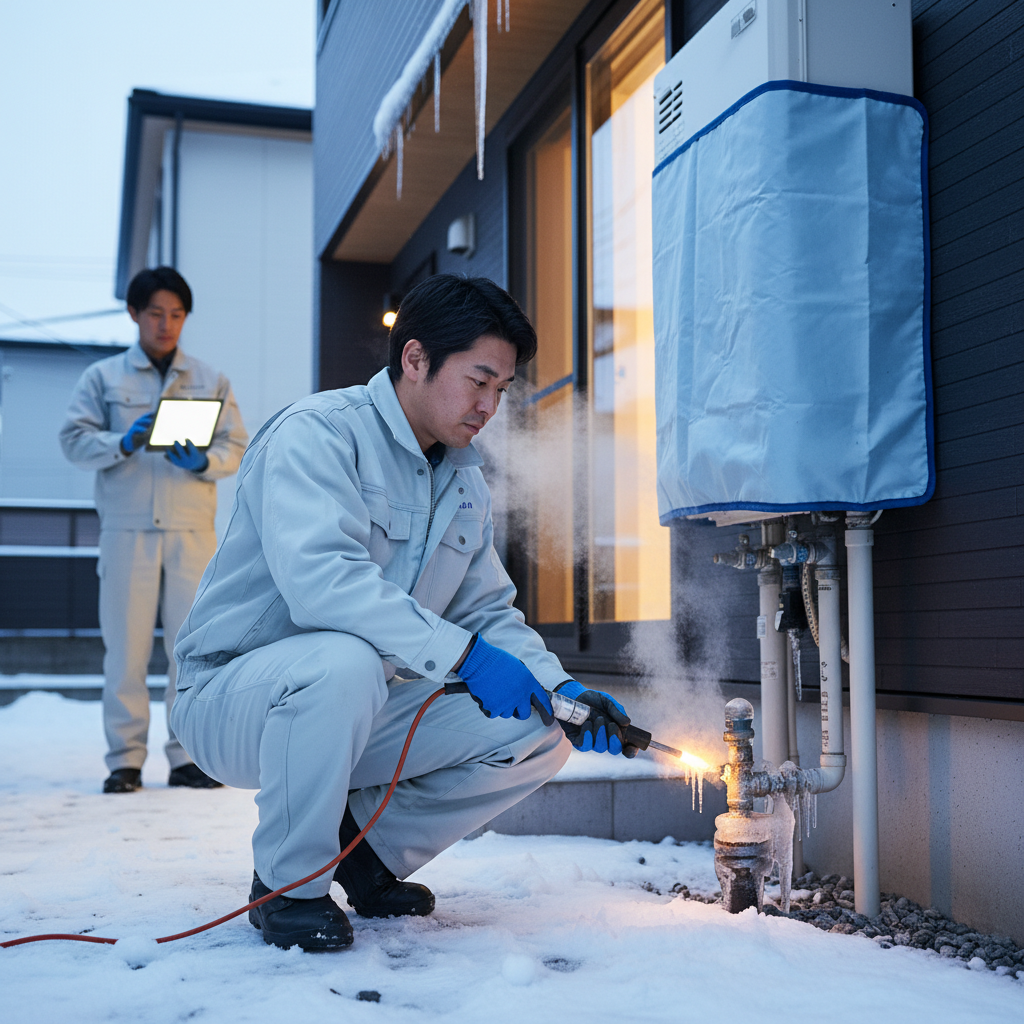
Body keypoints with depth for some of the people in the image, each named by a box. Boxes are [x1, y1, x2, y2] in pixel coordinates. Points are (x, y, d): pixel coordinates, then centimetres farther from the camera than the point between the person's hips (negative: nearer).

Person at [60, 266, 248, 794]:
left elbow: (234, 447, 8)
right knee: (125, 646, -1)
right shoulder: (102, 377, 11)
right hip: (126, 528, -1)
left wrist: (202, 461, -13)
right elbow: (75, 439, 3)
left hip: (192, 530, 1)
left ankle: (187, 758, 6)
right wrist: (124, 443, -15)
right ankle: (125, 760, 6)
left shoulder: (210, 381, 15)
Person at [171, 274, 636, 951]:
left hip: (361, 714, 7)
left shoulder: (467, 481, 9)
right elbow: (319, 578, -33)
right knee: (344, 660, -40)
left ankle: (363, 844, 9)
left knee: (541, 737, -8)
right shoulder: (318, 432, -17)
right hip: (234, 695, -7)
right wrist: (462, 653, -36)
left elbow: (489, 613, 10)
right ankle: (288, 885, -15)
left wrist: (560, 690, -8)